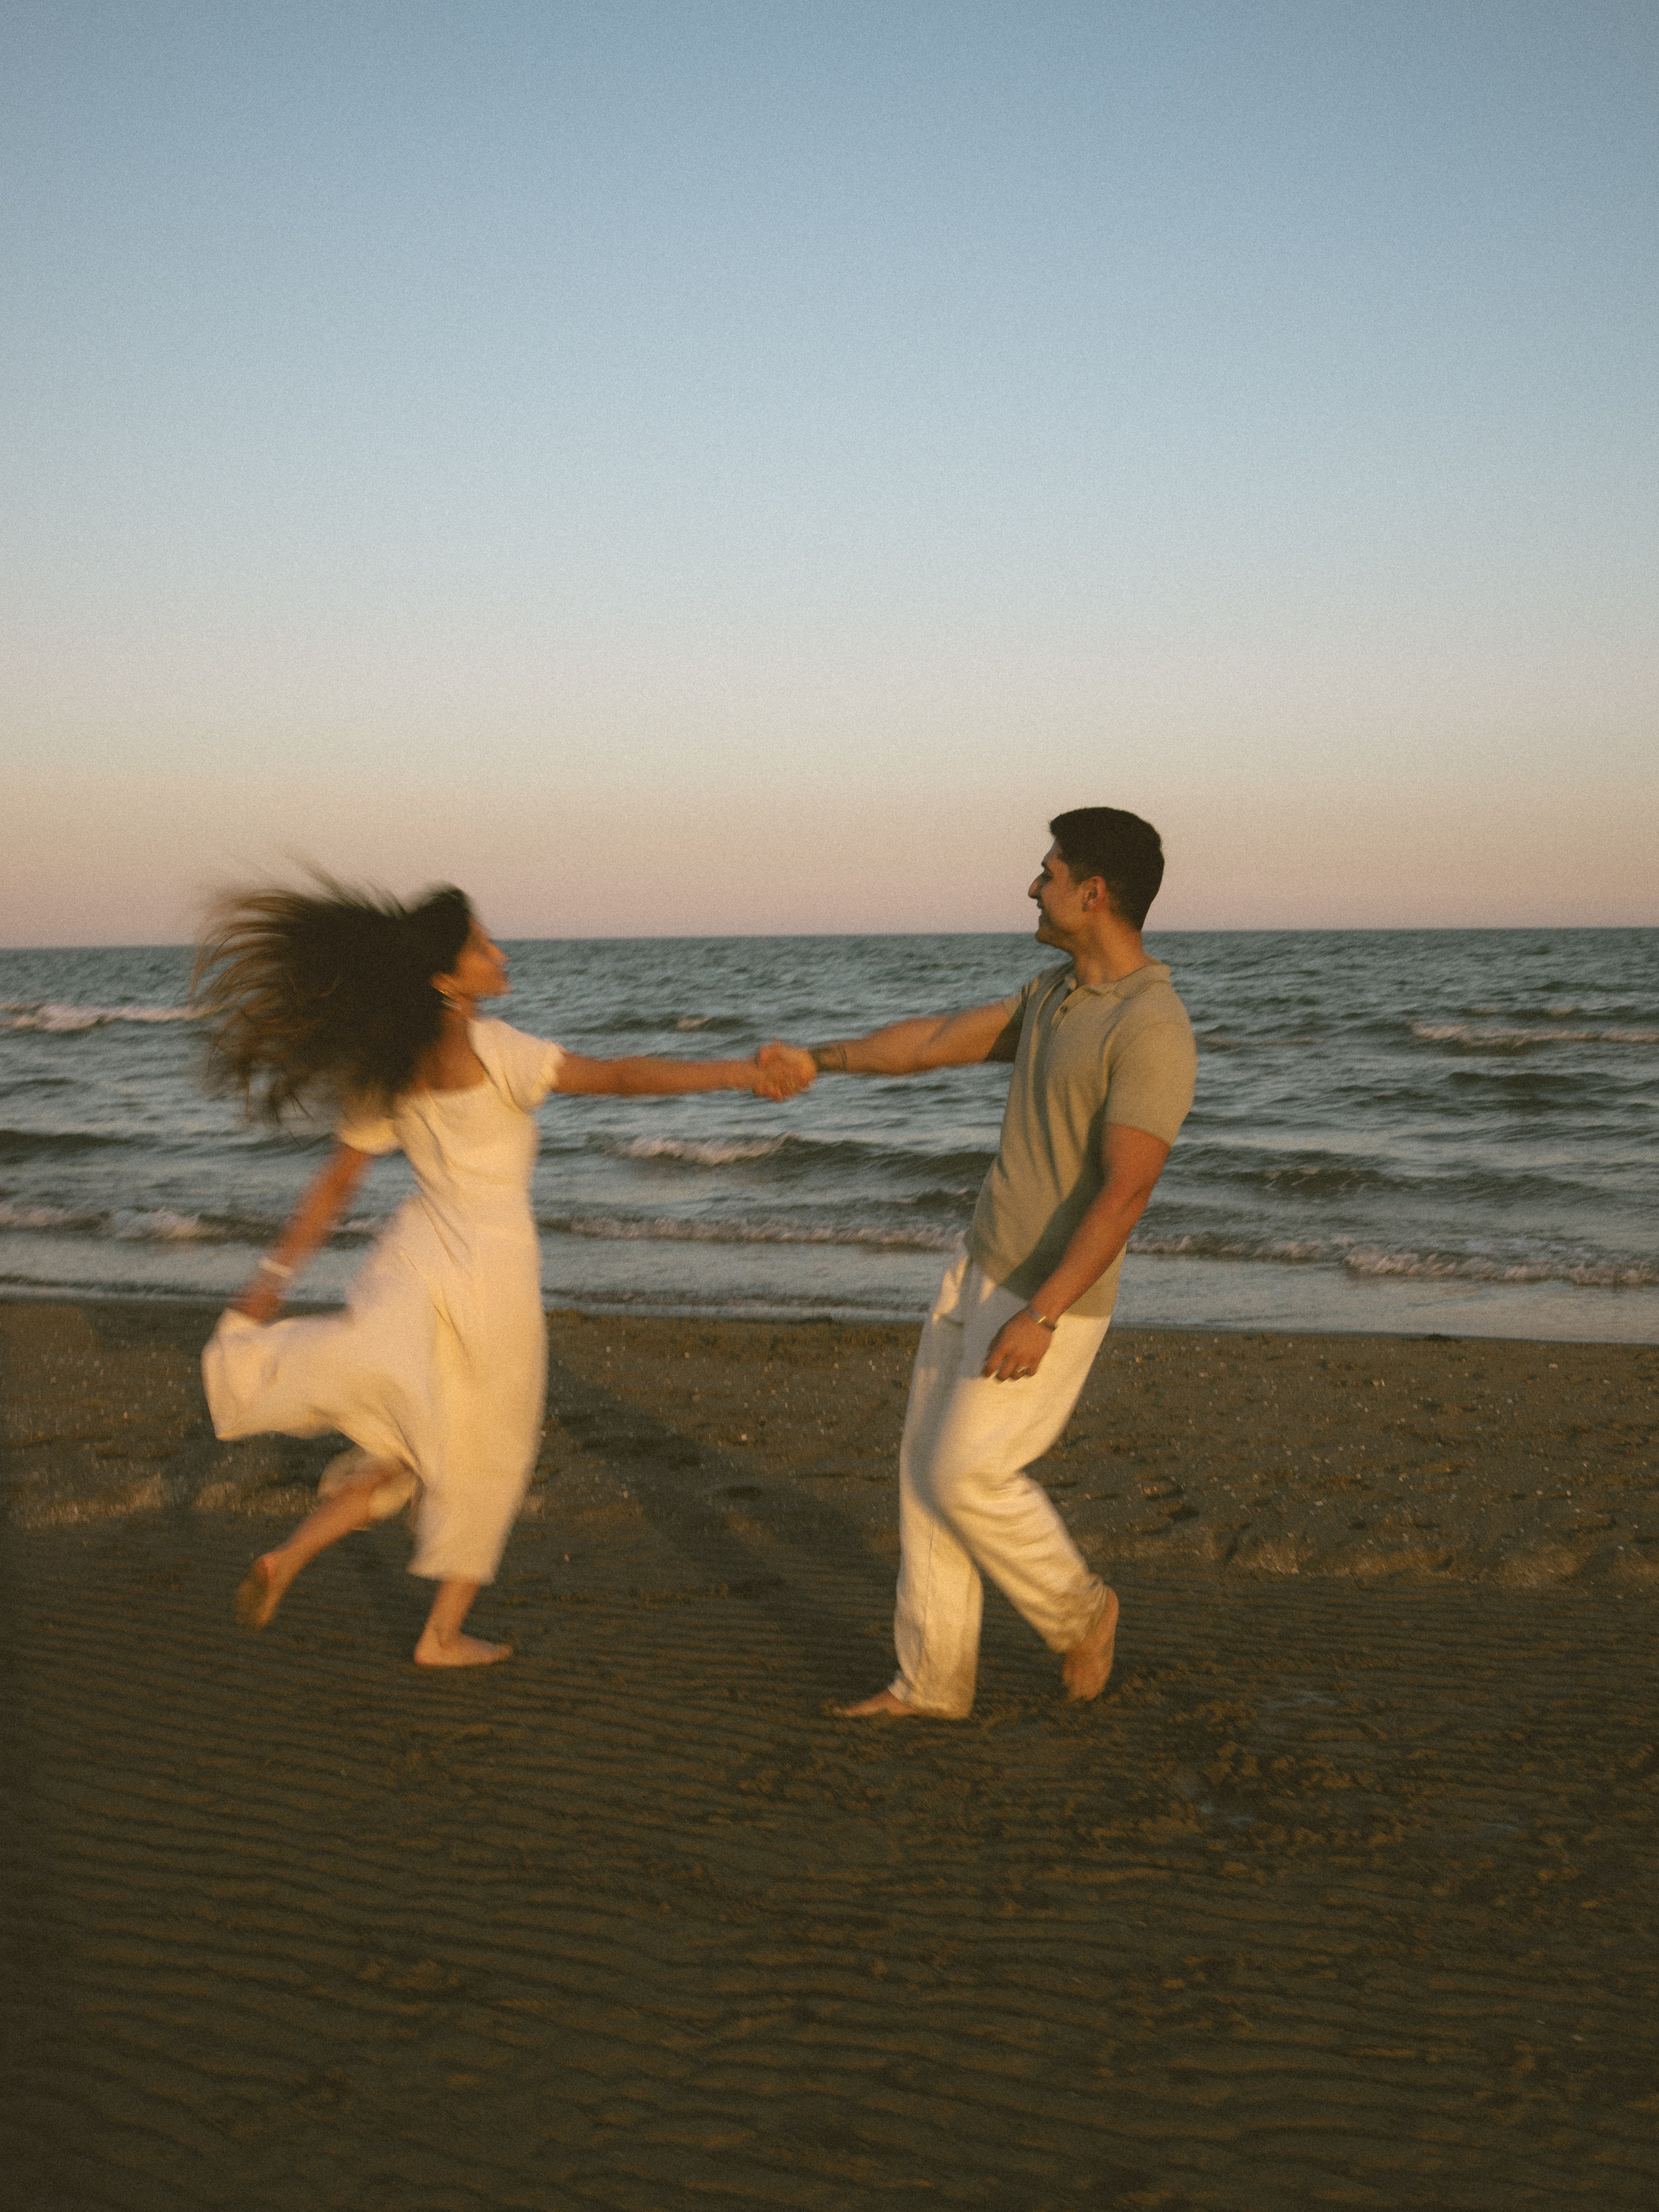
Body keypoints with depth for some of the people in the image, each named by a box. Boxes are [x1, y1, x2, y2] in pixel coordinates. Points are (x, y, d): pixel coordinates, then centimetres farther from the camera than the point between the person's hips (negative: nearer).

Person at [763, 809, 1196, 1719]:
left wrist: (1041, 1317, -29)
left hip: (1052, 1300, -9)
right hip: (982, 1268, 9)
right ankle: (931, 1681, 18)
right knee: (926, 1464, 9)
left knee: (966, 1477, -7)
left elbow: (1125, 1192, -28)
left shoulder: (1153, 1030, -24)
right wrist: (819, 1059, 23)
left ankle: (1076, 1609, 20)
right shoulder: (1056, 992, 6)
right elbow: (939, 1040, 18)